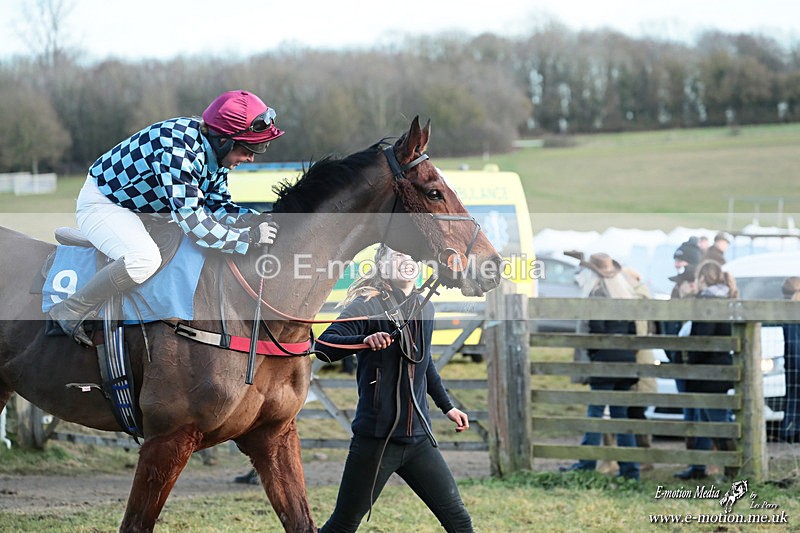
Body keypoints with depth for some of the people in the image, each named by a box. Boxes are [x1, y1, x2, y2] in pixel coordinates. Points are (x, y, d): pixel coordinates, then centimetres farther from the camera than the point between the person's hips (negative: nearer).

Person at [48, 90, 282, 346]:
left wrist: (254, 219, -16)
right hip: (101, 202, -10)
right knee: (144, 258, -35)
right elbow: (192, 221, -38)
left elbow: (217, 206, 2)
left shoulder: (215, 150, -6)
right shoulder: (178, 149, -35)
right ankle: (70, 311, -20)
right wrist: (249, 237, -33)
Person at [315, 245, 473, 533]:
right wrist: (365, 340, -41)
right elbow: (325, 345, -24)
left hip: (418, 440, 6)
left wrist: (447, 406, 30)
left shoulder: (425, 309, 11)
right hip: (376, 440, -6)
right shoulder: (368, 307, -9)